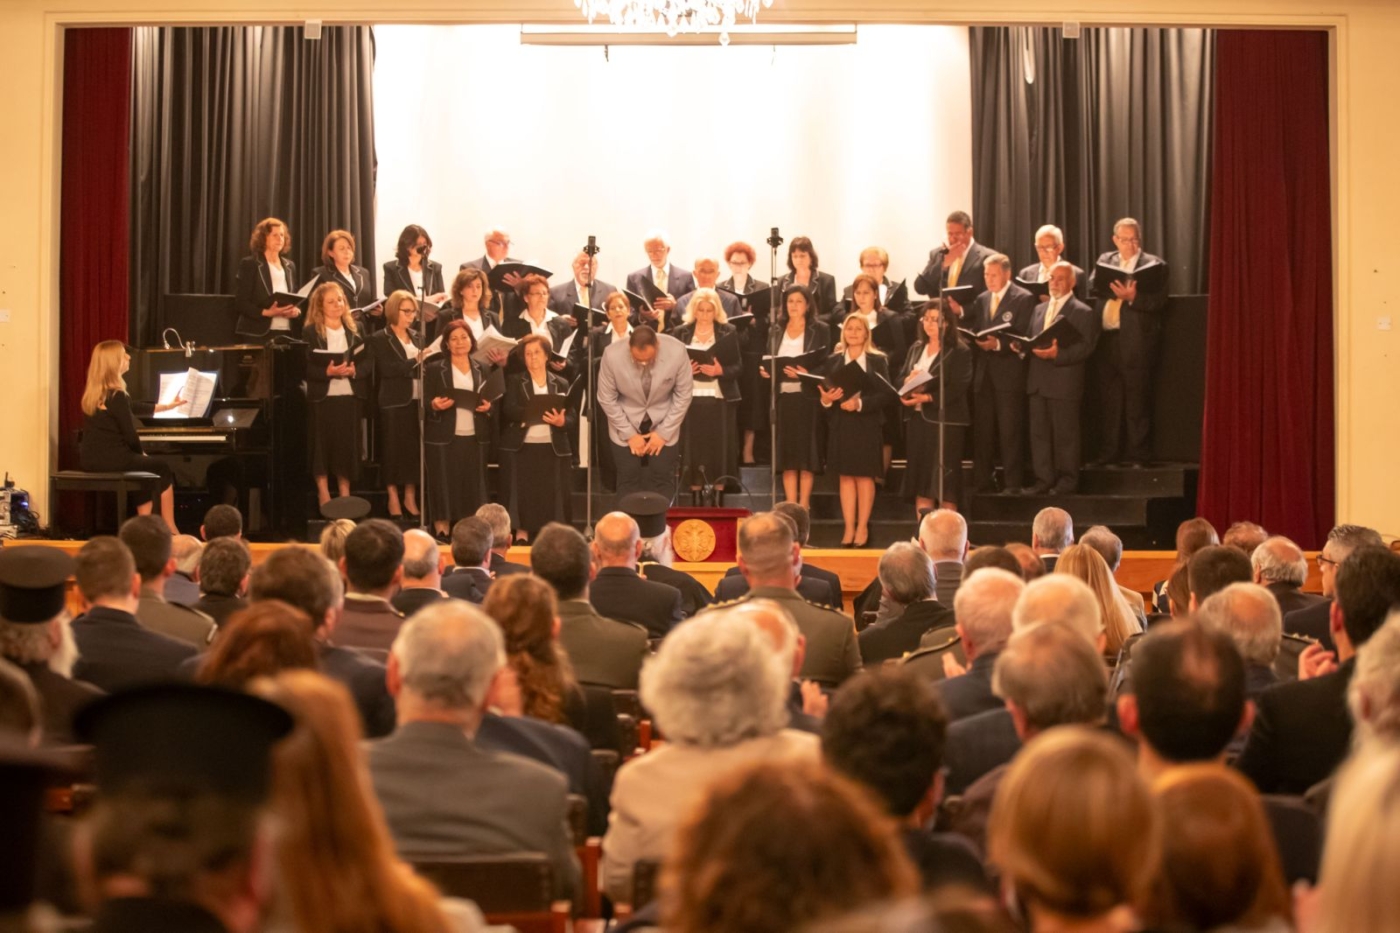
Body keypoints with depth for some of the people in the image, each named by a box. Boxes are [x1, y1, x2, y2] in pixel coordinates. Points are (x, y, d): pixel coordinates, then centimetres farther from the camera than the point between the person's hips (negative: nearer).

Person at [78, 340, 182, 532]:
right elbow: (130, 436, -14)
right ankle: (171, 532, 18)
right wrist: (141, 452, 9)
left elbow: (132, 408, 23)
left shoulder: (92, 392, 10)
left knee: (146, 468, 27)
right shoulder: (116, 396, -17)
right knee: (163, 469, 13)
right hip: (113, 460, -8)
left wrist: (167, 406, 33)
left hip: (90, 460, 8)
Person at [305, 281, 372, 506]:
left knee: (347, 444, 5)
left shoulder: (354, 332, 10)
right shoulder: (311, 333, -2)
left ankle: (345, 496, 14)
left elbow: (369, 361, 5)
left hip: (350, 396, 3)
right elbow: (305, 367, -8)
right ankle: (324, 497, 7)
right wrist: (327, 372, -22)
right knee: (323, 445, -2)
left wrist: (355, 371, -14)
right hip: (322, 397, -3)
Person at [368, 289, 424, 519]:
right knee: (394, 450, -1)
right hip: (394, 403, -5)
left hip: (417, 401, 5)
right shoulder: (380, 339, -3)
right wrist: (415, 361, -22)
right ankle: (393, 498, 9)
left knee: (415, 448, 6)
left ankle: (410, 497, 16)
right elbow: (387, 369, -16)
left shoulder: (416, 337, 16)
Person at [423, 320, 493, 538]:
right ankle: (442, 533, 1)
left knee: (473, 488, 2)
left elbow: (489, 402, 17)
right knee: (445, 487, -4)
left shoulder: (481, 370, 13)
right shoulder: (435, 370, 2)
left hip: (474, 438, 3)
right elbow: (425, 405, 0)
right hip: (444, 438, -3)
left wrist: (488, 407, -5)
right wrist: (435, 405, -21)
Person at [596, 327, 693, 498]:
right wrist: (629, 434, -12)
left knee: (663, 479, -1)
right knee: (628, 479, 0)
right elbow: (607, 399, -12)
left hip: (663, 423, 0)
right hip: (626, 424, 0)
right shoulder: (612, 355, -26)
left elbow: (683, 395, -12)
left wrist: (663, 432, -12)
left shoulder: (677, 352, -26)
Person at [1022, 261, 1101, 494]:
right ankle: (1044, 479, 14)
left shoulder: (1083, 313, -3)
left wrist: (1057, 354, -23)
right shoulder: (1039, 309, 19)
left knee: (1065, 434, -1)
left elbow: (1085, 347, -11)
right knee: (1039, 433, 7)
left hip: (1065, 383, -7)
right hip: (1038, 382, 7)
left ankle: (1067, 480, 8)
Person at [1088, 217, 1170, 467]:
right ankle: (1108, 454, 18)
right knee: (1109, 402, 11)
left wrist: (1132, 297, -24)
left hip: (1136, 342, -5)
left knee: (1137, 403, 0)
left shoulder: (1154, 264, -1)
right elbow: (1092, 288, 6)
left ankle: (1138, 456, 5)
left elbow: (1159, 301, -10)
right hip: (1106, 339, 5)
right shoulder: (1105, 260, 15)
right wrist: (1110, 288, -13)